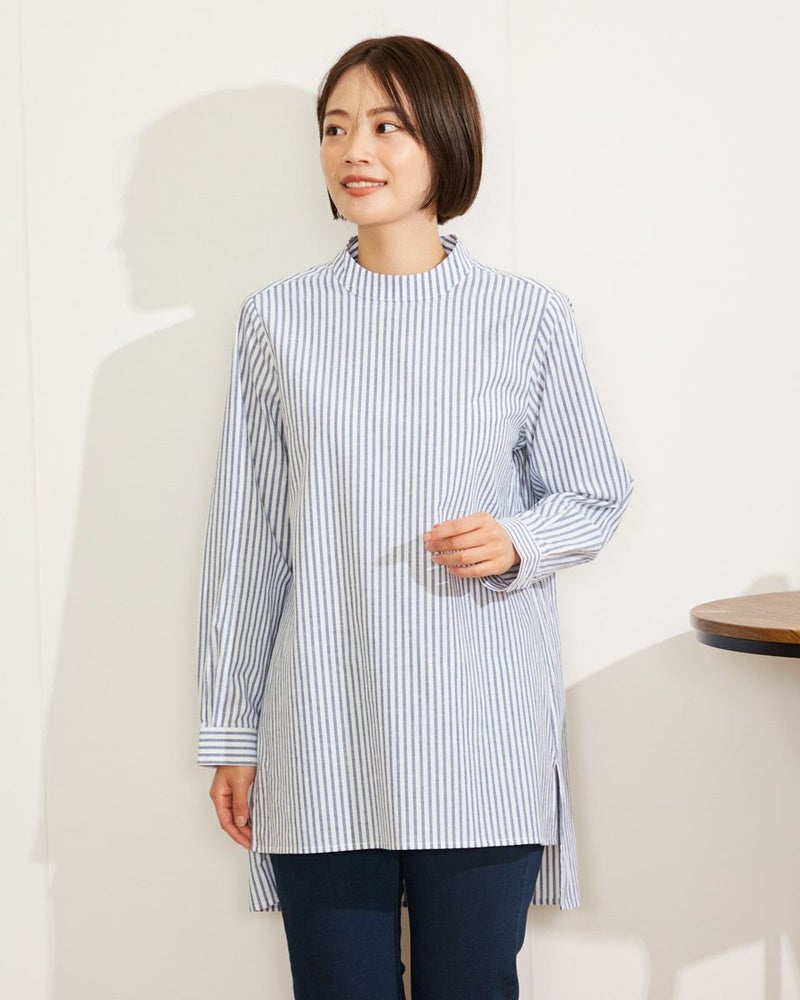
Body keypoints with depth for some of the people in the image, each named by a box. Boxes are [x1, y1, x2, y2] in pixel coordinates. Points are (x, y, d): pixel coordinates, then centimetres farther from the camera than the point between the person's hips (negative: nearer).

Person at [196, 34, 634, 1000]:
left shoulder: (529, 317, 1)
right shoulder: (277, 320, 5)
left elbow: (597, 495, 10)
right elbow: (248, 539, 8)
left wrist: (517, 544, -12)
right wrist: (231, 732, 8)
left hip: (484, 741, -1)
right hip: (322, 747, 1)